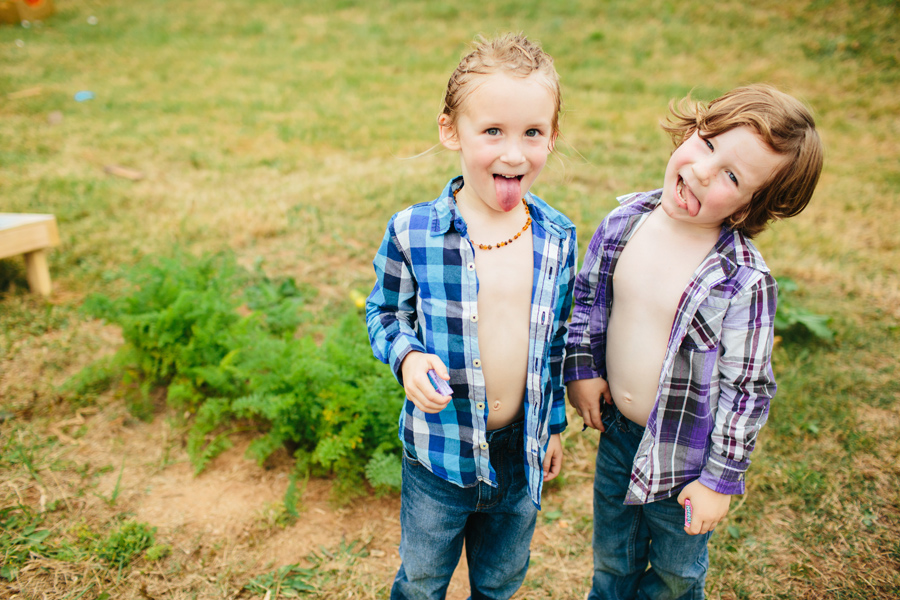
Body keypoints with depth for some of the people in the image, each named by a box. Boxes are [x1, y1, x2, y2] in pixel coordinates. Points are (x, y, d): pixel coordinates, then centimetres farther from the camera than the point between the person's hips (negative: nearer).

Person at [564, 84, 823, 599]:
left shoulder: (745, 283, -26)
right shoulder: (626, 222, -12)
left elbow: (746, 389, -18)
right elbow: (587, 296, 5)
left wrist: (720, 479, -13)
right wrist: (581, 366, -1)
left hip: (683, 453, -4)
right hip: (617, 429, 4)